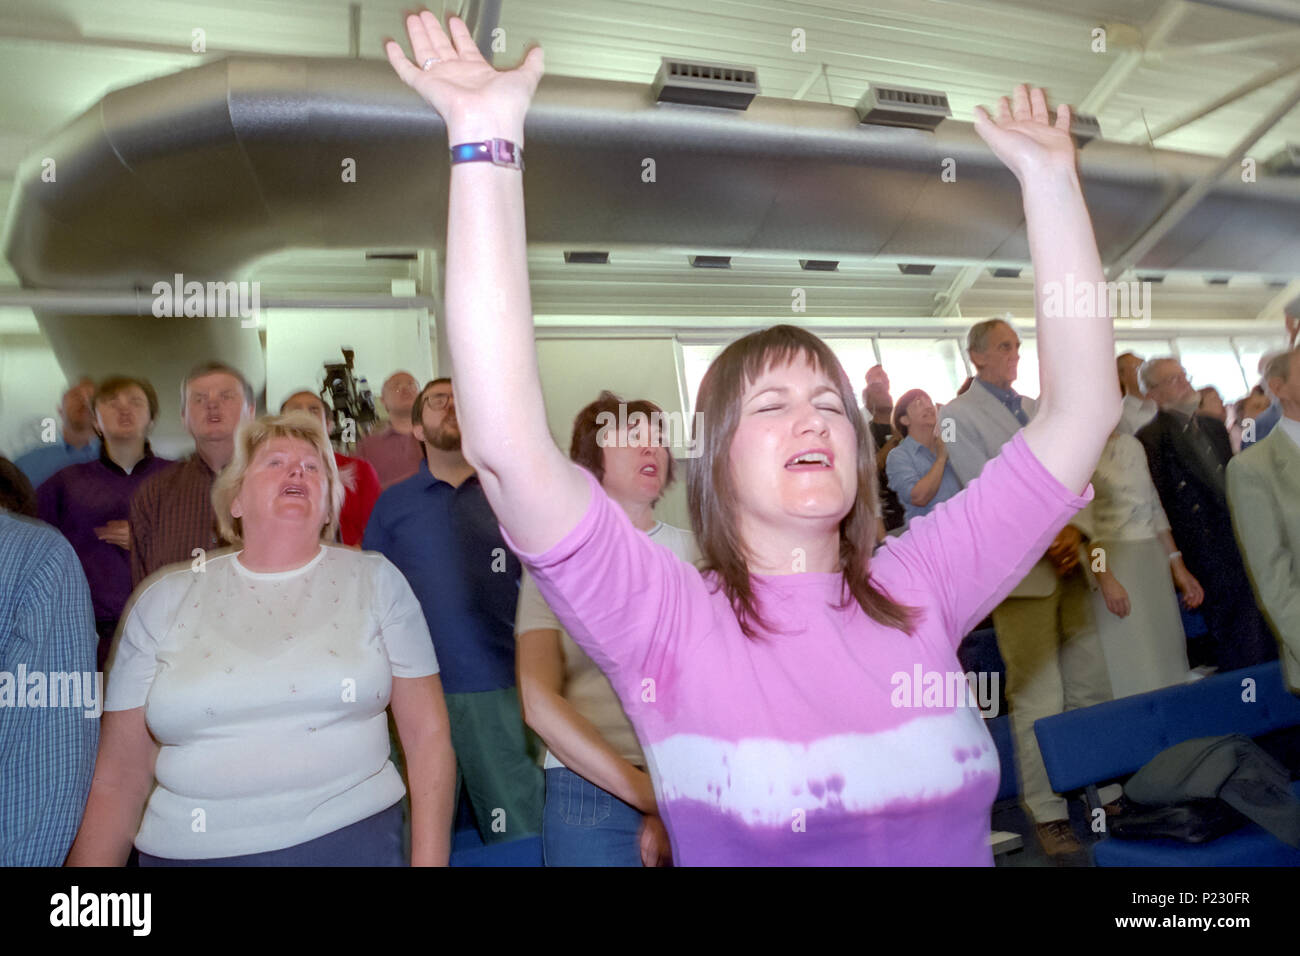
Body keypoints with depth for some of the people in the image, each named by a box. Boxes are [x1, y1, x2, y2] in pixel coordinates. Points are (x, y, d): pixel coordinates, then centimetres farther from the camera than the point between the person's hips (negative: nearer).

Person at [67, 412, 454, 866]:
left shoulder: (377, 581, -1)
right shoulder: (164, 600, 2)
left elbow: (428, 735, -3)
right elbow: (118, 780, 4)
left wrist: (429, 860, -8)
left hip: (354, 840, -1)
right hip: (186, 850, 1)